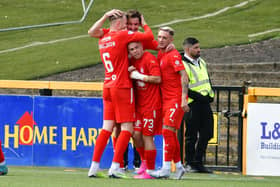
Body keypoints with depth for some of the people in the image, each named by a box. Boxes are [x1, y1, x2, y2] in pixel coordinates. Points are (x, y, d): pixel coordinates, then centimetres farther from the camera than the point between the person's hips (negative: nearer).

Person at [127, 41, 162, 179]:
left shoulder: (150, 59, -13)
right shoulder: (132, 61, 11)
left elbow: (157, 79, -21)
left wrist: (138, 76, -16)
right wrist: (129, 72, -2)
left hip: (151, 105, -7)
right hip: (139, 104, 7)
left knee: (147, 136, -5)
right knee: (136, 134, 6)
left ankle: (150, 171, 2)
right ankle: (145, 162, 27)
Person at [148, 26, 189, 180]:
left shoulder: (173, 55, -11)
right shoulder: (160, 54, 14)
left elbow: (184, 77, -17)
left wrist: (183, 99, -23)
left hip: (176, 99, -9)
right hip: (166, 98, 9)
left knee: (167, 130, -15)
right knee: (170, 133, 11)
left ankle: (166, 168, -15)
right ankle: (178, 166, 19)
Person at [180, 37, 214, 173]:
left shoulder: (201, 62, 17)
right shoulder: (183, 65, -12)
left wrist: (210, 95, 10)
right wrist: (201, 97, -18)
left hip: (205, 104, 8)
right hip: (192, 104, -8)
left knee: (206, 134, 8)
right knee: (192, 135, -3)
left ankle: (198, 162, 17)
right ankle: (189, 163, 7)